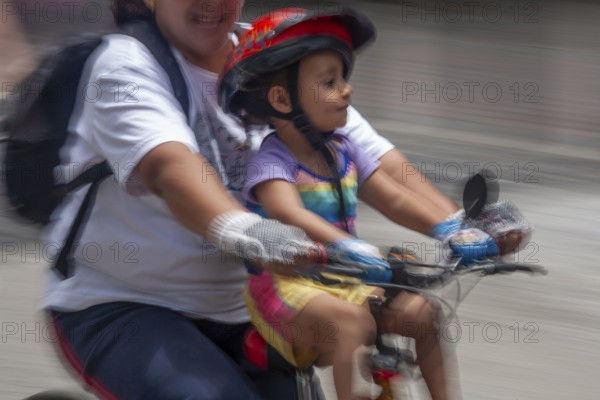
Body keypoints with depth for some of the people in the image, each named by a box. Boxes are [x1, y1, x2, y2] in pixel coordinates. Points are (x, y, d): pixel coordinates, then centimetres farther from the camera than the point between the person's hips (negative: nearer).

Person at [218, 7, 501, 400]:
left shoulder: (344, 151, 9)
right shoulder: (273, 161, -14)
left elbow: (394, 200, 6)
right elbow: (287, 212, -34)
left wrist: (448, 228, -12)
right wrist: (346, 246, -52)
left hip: (343, 282, 8)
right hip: (286, 285, -8)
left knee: (421, 312, -6)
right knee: (354, 321, -33)